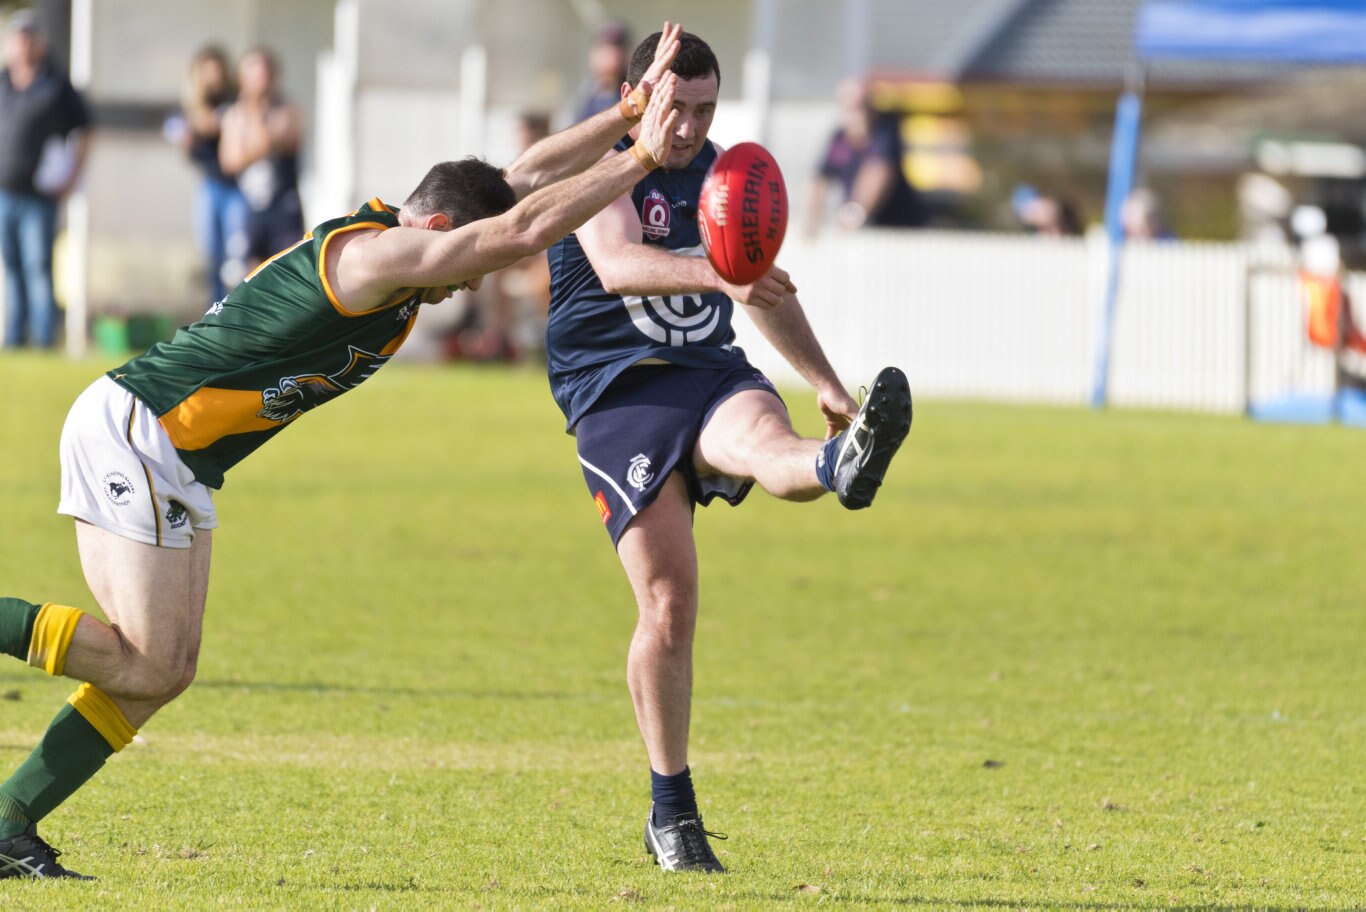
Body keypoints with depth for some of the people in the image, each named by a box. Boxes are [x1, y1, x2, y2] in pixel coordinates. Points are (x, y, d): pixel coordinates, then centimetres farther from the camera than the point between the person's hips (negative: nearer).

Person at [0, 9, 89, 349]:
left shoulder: (57, 87, 0)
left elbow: (82, 131, 4)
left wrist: (72, 176, -4)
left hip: (39, 196, -4)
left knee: (39, 266, -7)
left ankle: (44, 333, -4)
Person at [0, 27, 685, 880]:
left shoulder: (382, 250, 12)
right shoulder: (372, 254, -17)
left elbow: (529, 178, 17)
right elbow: (522, 229, -23)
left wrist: (631, 112, 10)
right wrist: (642, 159, -18)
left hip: (174, 466, 10)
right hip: (133, 433, -10)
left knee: (160, 673, 7)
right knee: (148, 668, -14)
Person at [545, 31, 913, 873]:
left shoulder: (719, 173, 15)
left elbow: (764, 291, 30)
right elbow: (617, 265, -27)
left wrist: (826, 380, 32)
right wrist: (716, 274, -43)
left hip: (710, 371, 4)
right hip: (617, 392, -4)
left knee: (769, 443, -34)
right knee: (669, 601, -10)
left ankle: (847, 463, -72)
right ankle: (671, 810, 2)